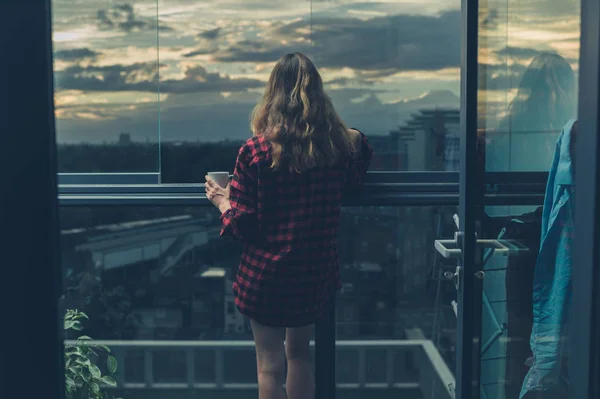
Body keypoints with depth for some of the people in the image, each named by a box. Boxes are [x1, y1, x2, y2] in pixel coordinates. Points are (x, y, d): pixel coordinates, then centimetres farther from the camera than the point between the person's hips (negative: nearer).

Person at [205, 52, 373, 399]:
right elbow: (353, 186, 15)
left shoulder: (255, 152, -16)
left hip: (267, 273, -4)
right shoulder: (340, 145, -6)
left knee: (271, 364, 11)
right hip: (316, 271, 4)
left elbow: (241, 225, -13)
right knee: (300, 352, 24)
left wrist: (222, 201, 5)